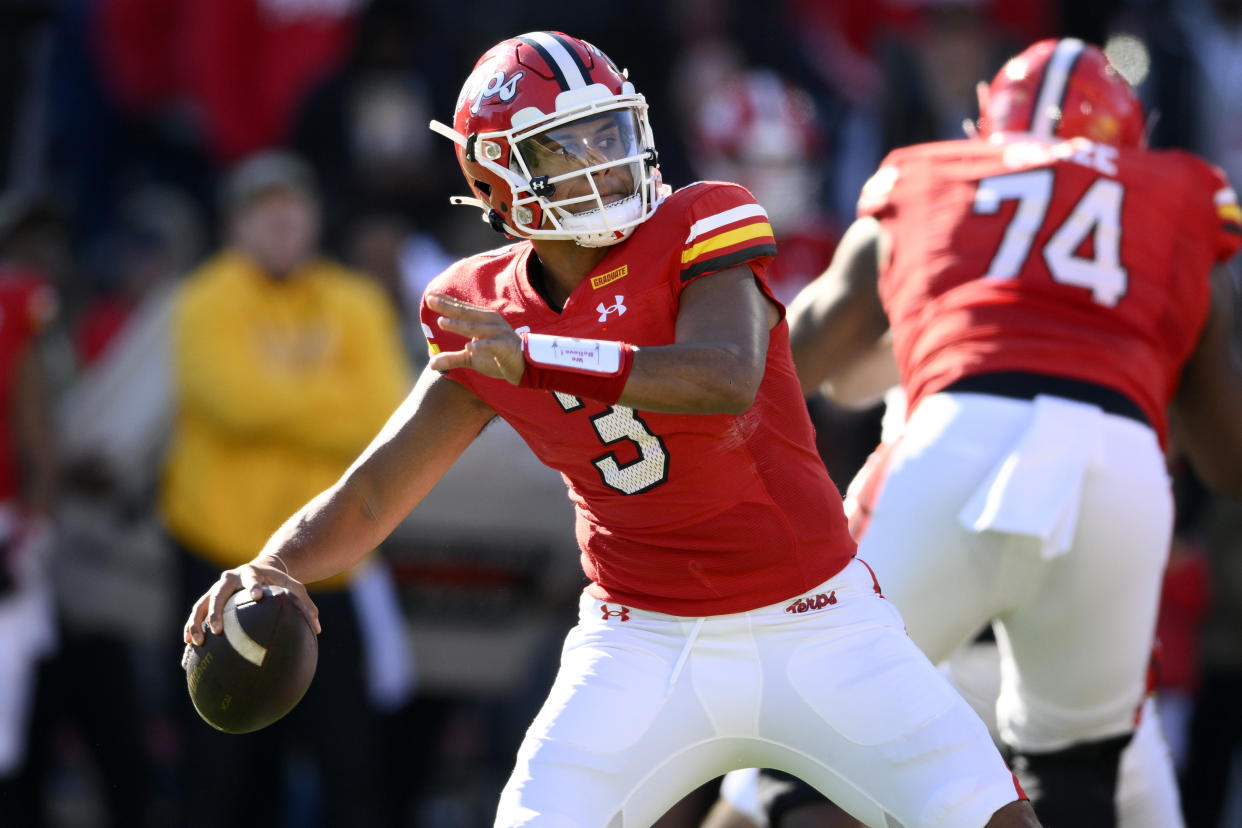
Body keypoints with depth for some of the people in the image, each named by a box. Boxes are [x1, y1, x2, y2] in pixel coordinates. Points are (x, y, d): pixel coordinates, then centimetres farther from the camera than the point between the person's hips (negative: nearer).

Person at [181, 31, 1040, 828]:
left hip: (813, 623, -2)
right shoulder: (490, 319, -1)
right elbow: (367, 498, 1)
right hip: (646, 647, 2)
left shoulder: (698, 232, -13)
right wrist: (272, 568, -19)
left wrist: (537, 357, -37)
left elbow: (726, 378, -33)